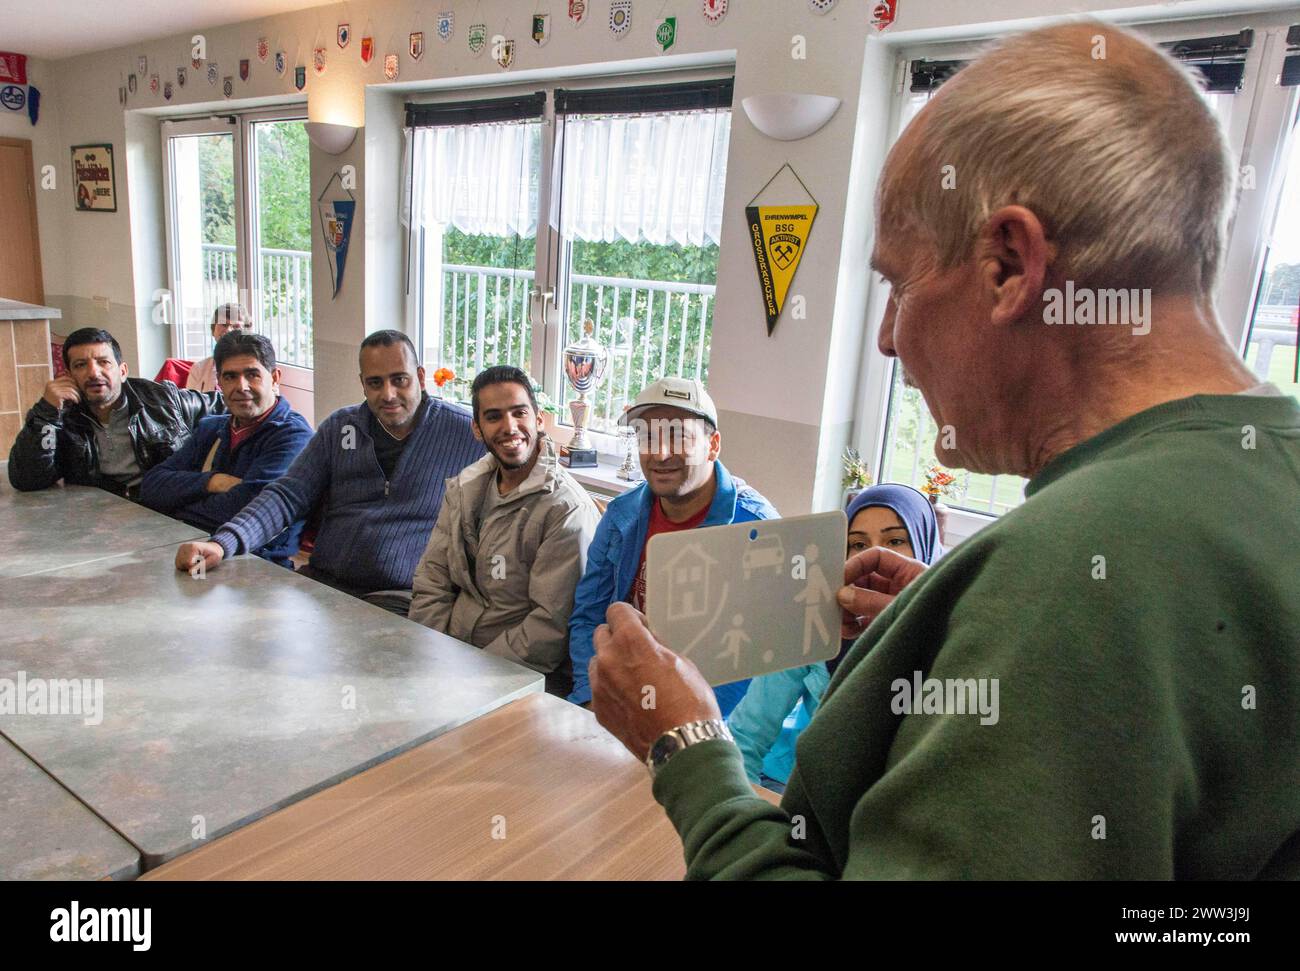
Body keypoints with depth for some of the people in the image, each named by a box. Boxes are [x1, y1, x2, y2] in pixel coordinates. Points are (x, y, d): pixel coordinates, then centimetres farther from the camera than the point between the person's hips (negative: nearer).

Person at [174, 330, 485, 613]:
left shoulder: (466, 433, 1)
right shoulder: (339, 428, 12)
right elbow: (288, 496, 7)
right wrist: (222, 543, -10)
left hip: (400, 596, -4)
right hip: (323, 581, 5)